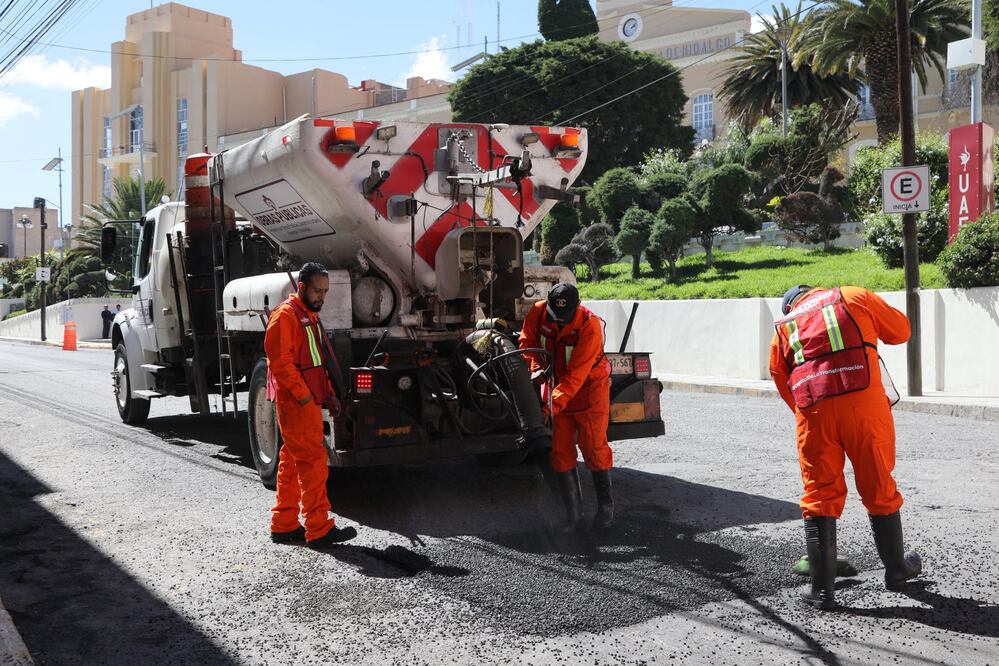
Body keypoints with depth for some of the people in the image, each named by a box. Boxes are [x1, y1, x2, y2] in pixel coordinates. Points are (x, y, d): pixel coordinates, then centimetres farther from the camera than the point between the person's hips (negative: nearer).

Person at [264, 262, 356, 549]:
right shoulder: (285, 314, -11)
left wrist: (328, 393, 14)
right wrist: (303, 395, -19)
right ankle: (319, 530, -5)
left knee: (292, 461, 12)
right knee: (313, 461, -9)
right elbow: (280, 360, -19)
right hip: (296, 402, -10)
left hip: (309, 401, 10)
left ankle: (284, 525, 19)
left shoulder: (311, 316, 19)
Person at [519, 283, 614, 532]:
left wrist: (553, 404, -35)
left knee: (593, 446, -3)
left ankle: (606, 507, 14)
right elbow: (527, 341, 2)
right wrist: (535, 369, -16)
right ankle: (573, 513, 9)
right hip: (556, 385, 4)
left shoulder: (590, 325, -27)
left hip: (589, 388, -4)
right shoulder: (538, 312, -13)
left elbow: (576, 374, -30)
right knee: (560, 449, 1)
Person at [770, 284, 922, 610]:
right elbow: (901, 330, 19)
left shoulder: (782, 330, 21)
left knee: (819, 497, 9)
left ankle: (822, 589, 10)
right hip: (864, 402, -1)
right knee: (880, 491, 14)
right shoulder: (853, 297, 15)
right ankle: (896, 571, 32)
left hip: (812, 411, 1)